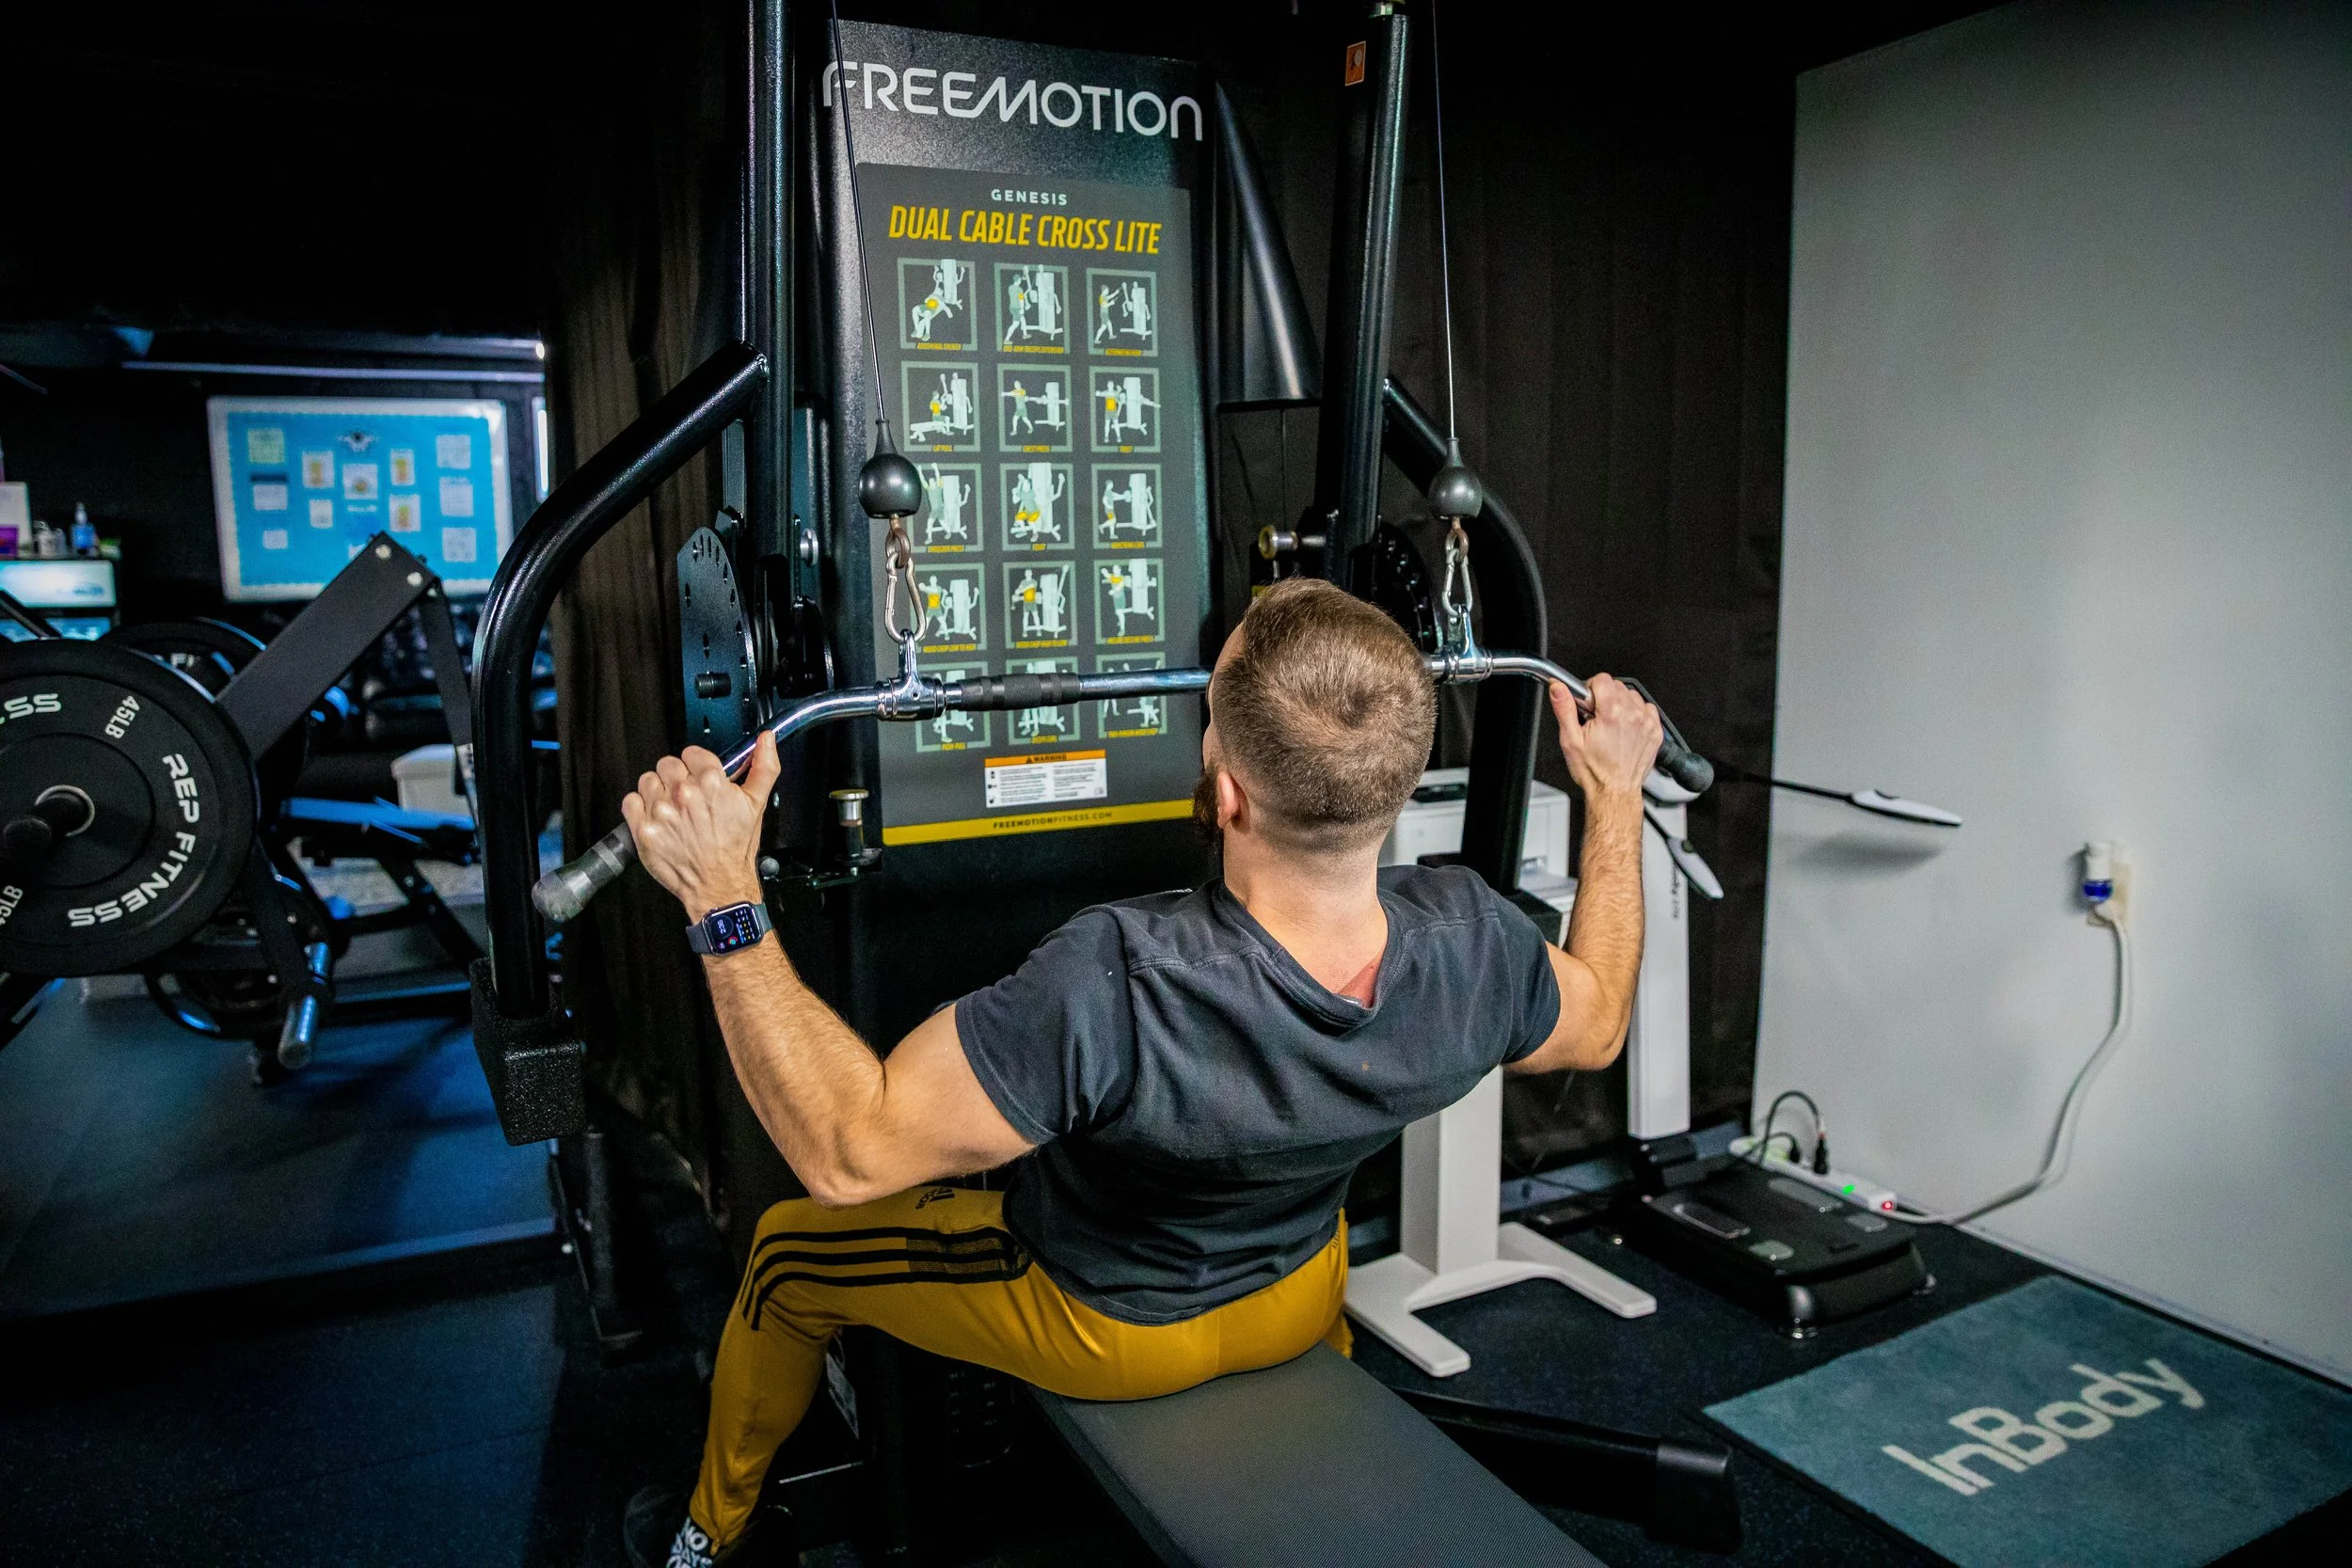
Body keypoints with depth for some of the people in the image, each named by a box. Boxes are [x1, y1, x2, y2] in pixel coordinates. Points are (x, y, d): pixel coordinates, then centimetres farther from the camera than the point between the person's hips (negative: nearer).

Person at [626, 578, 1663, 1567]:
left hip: (1094, 1330, -3)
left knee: (788, 1251, 20)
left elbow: (848, 1150, -35)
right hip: (1295, 1309, 4)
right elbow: (1597, 1026, -6)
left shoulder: (1113, 992, -46)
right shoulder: (1468, 942, -30)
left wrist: (722, 895, -38)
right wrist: (1616, 794, -1)